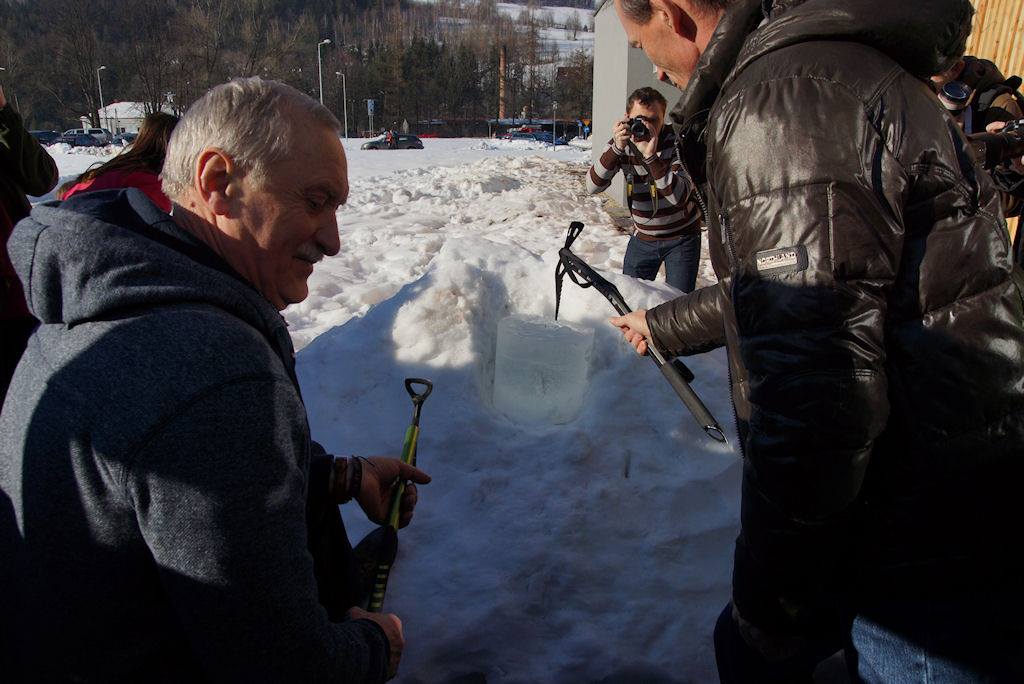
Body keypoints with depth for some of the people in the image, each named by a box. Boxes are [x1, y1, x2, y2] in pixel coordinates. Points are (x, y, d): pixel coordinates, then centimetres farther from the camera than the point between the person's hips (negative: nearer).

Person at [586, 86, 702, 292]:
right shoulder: (622, 142, -8)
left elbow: (679, 196, -30)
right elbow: (593, 186, -20)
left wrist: (651, 156, -39)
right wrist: (617, 148, -33)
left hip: (681, 237, -3)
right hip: (643, 237, 3)